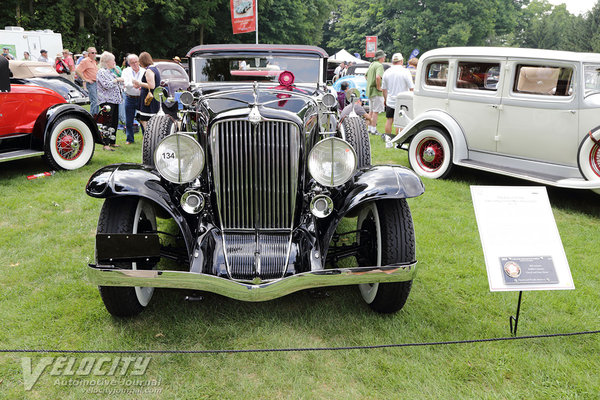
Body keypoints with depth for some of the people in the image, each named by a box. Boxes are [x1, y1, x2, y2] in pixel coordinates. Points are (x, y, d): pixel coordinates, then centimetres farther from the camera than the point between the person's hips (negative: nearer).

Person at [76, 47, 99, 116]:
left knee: (97, 100, 11)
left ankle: (96, 114, 19)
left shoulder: (94, 61, 17)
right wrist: (85, 79, -17)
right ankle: (92, 116, -7)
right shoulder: (85, 61, -8)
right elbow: (77, 70, -16)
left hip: (96, 83, 8)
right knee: (94, 101, -12)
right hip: (91, 83, -8)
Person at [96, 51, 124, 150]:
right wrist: (117, 80, -13)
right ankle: (106, 144, -10)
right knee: (107, 123, -11)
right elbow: (107, 85, -20)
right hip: (106, 101, -9)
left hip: (114, 100, 9)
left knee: (114, 122, 11)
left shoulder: (110, 72, 21)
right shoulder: (101, 72, -8)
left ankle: (112, 142, 19)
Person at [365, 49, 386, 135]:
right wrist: (378, 87, -20)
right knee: (376, 111, -4)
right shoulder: (379, 65, -15)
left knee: (372, 111, 16)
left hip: (370, 91, 9)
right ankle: (373, 130, -2)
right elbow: (378, 77, -31)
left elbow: (366, 76, 24)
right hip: (376, 92, -9)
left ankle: (370, 128, 22)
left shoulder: (371, 64, 14)